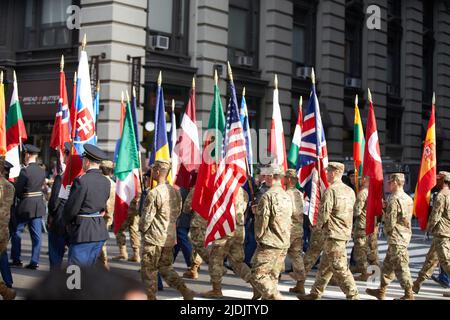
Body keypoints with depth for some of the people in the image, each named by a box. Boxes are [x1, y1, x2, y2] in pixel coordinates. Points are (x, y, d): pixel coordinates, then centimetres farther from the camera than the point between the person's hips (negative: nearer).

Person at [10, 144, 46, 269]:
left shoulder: (25, 171, -16)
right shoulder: (42, 171, 3)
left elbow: (18, 189, -11)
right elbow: (41, 186, 9)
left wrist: (19, 197, 7)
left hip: (25, 206, -5)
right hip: (39, 205, 5)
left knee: (17, 232, 11)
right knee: (36, 234, 6)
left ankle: (16, 259, 14)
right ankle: (34, 262, 6)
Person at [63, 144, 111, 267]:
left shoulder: (81, 181, -17)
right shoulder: (106, 182, 6)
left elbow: (71, 208, -12)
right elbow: (103, 206, 10)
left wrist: (67, 222, 6)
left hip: (83, 233, -7)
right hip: (100, 231, 7)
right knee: (90, 268, 16)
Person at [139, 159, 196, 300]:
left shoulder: (154, 193, -19)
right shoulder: (175, 192, 4)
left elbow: (147, 217, -15)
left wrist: (142, 228, 4)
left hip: (154, 238, -7)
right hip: (170, 237, 7)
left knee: (149, 270, 7)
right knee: (166, 267, 18)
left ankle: (151, 297, 12)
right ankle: (185, 291, 4)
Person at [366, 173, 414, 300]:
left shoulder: (394, 199, -17)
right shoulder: (408, 199, 10)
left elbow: (391, 221, -20)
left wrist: (387, 230, 2)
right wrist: (386, 206, 11)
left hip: (396, 237, -9)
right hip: (406, 234, 9)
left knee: (401, 266, -3)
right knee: (388, 264, 17)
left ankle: (409, 295, 2)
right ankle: (381, 291, 25)